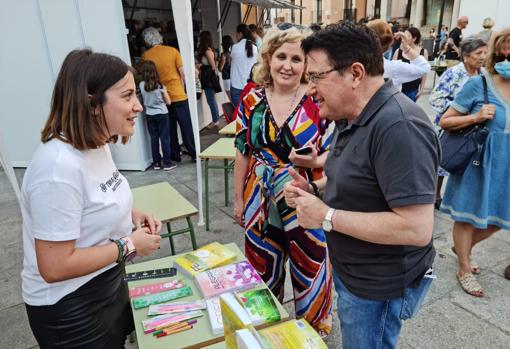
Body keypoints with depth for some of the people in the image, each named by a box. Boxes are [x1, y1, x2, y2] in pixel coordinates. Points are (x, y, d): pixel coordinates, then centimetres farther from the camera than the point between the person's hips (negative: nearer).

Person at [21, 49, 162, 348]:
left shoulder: (98, 144, -3)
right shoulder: (60, 165, -31)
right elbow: (55, 267, -29)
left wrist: (131, 214, -3)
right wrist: (129, 245, -21)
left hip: (109, 284, 8)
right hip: (69, 308, -8)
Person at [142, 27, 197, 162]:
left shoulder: (145, 56, -2)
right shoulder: (173, 50, -3)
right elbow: (182, 73, -4)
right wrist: (181, 88, 9)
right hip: (178, 95, -1)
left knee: (170, 128, 12)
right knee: (186, 126, 6)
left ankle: (175, 156, 18)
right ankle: (194, 154, 10)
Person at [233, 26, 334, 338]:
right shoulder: (252, 100, -2)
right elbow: (243, 152, 4)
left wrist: (313, 161, -26)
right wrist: (239, 199, 7)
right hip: (261, 201, 3)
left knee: (309, 268, 13)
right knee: (263, 267, 20)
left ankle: (314, 328, 43)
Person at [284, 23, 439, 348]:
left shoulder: (399, 126, -30)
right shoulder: (353, 116, 2)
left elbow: (417, 228, -32)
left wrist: (326, 217, -27)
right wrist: (313, 188, -4)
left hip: (379, 286, -9)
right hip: (349, 270, 9)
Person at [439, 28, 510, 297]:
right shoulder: (479, 84, -12)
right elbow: (444, 122, -10)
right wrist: (476, 117, -21)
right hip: (476, 164, -5)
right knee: (468, 217, 10)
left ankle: (462, 247, 44)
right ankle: (465, 269, 29)